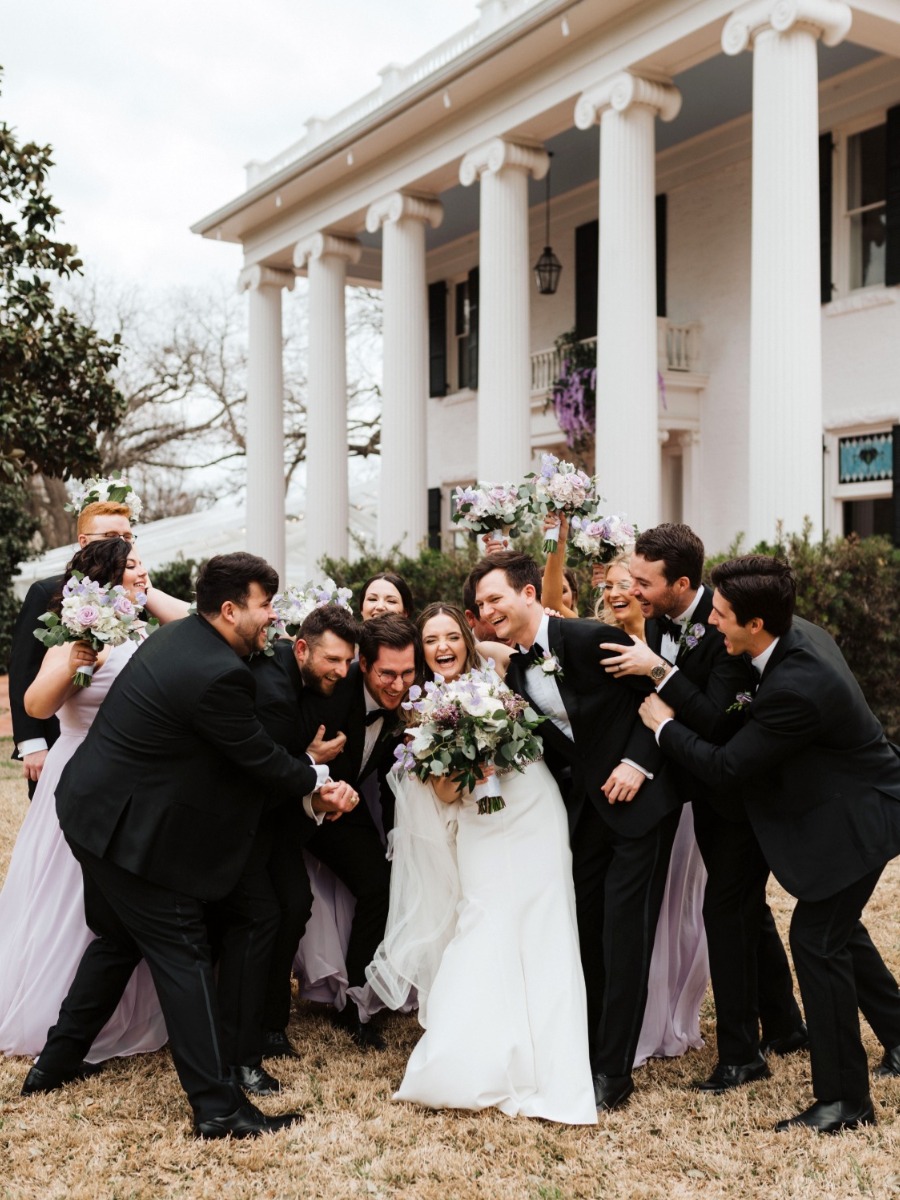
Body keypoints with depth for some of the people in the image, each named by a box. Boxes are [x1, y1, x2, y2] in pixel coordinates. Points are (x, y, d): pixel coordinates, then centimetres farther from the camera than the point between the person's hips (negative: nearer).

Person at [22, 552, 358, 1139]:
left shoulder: (178, 634, 6)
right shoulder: (219, 674, -25)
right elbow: (258, 756, -15)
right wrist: (317, 783, 3)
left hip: (94, 811, 10)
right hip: (133, 831, -10)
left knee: (118, 939, 24)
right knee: (184, 956, -2)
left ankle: (56, 1063, 37)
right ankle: (218, 1107, 5)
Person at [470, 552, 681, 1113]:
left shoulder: (593, 640, -20)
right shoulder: (515, 669, 2)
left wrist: (638, 762, -19)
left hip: (638, 794, -7)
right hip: (586, 807, 7)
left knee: (622, 934, -4)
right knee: (583, 929, 12)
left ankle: (613, 1071, 5)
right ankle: (583, 1050, 27)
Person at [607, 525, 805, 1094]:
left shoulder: (727, 627, -26)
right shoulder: (659, 623, -4)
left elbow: (715, 721, -32)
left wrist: (658, 670, -35)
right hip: (709, 787, 8)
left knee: (725, 907, -6)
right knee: (746, 904, 18)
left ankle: (741, 1053, 8)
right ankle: (784, 1026, 36)